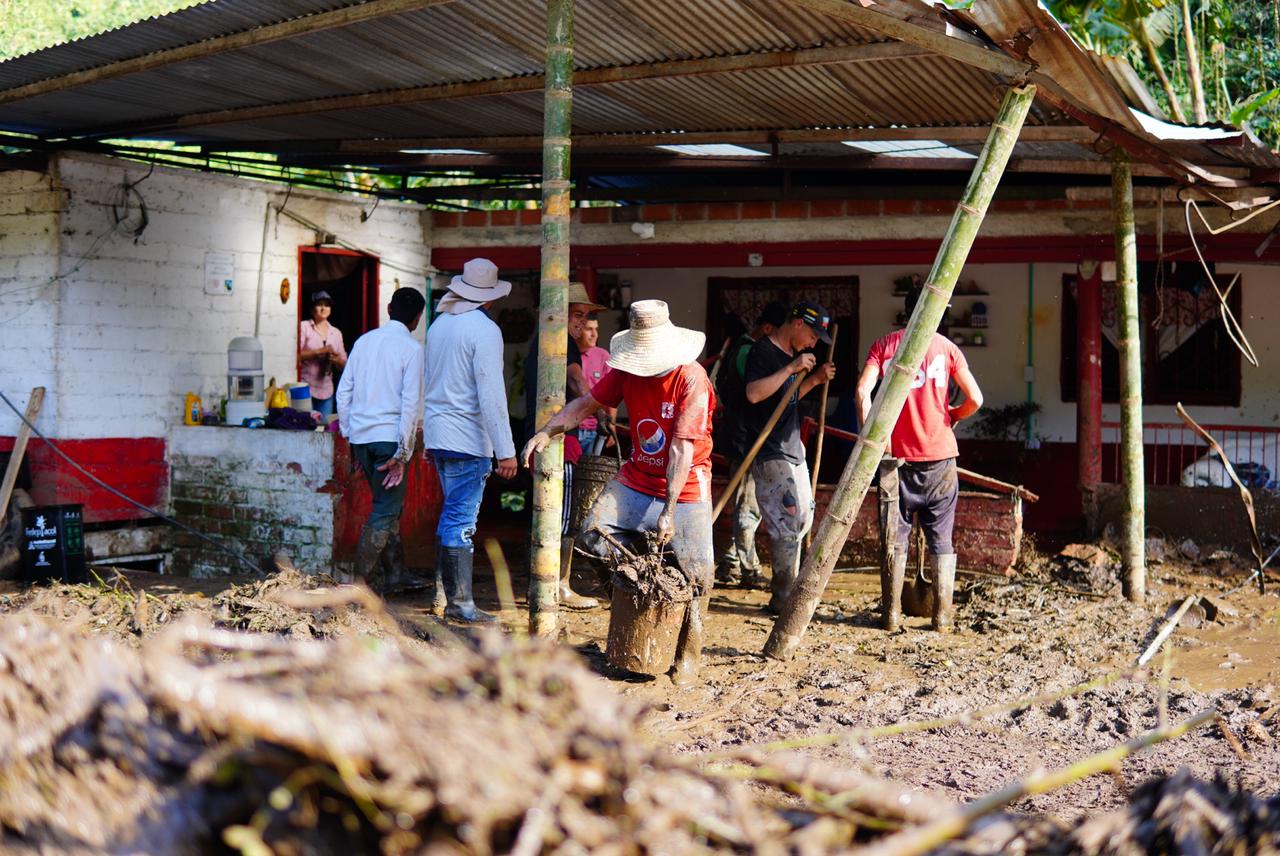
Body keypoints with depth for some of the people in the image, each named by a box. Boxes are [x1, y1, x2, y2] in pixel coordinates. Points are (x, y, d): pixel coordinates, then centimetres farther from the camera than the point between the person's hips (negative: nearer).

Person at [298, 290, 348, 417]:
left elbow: (343, 365, 15)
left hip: (326, 391, 4)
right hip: (306, 388, -4)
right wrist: (318, 352, -18)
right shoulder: (304, 327, 2)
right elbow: (296, 355, -9)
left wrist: (337, 360, -7)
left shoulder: (336, 333, 15)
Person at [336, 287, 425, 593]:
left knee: (389, 505, 18)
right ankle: (362, 580, -3)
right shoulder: (411, 348, -6)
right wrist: (402, 452, -12)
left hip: (360, 434, 6)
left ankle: (394, 572, 24)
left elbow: (343, 391, 11)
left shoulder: (364, 341, 11)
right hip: (389, 436, -6)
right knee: (385, 511, 0)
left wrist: (349, 435, 17)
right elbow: (410, 402, -13)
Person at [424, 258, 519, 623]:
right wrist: (505, 450, -18)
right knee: (461, 520, -5)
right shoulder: (484, 330, -14)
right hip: (467, 438, -8)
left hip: (438, 431, 8)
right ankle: (460, 603, -2)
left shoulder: (440, 323, 12)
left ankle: (443, 590, 21)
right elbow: (491, 395, -19)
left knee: (452, 513, 18)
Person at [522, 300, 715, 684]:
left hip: (685, 486, -5)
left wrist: (669, 511, -29)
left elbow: (682, 449, -26)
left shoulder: (691, 379, -22)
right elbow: (586, 403, 4)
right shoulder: (626, 371, -5)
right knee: (592, 536, -12)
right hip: (636, 480, 5)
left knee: (697, 574, -6)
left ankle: (688, 656, 12)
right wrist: (546, 431, -12)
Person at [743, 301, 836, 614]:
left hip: (792, 449, 10)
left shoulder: (793, 355, 15)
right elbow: (754, 393, -28)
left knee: (803, 516, 17)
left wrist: (815, 379, 11)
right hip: (770, 454, -10)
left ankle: (782, 585, 29)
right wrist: (791, 369, -26)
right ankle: (784, 598, -6)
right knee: (786, 521, -11)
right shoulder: (763, 351, -14)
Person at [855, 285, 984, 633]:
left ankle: (891, 614, 7)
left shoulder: (884, 345, 3)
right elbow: (975, 399, -4)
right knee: (941, 540, 7)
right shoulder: (946, 347, 1)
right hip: (939, 456, -1)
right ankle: (942, 616, 6)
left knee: (894, 538, 7)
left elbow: (862, 390, -11)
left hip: (896, 455, 1)